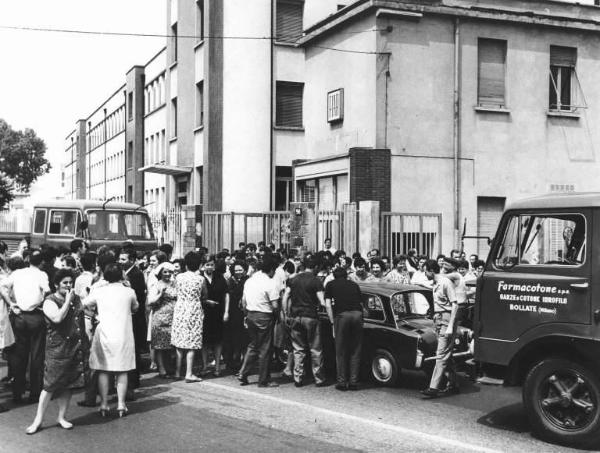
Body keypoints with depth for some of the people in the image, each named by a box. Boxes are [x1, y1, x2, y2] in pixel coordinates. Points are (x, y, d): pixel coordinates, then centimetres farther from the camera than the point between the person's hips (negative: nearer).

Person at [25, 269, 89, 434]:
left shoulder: (76, 299, 12)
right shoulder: (50, 301, -6)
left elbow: (82, 320, 19)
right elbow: (58, 318, -25)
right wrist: (67, 301, -16)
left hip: (76, 349, 5)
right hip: (57, 350, -5)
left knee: (68, 384, 10)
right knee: (50, 385, -3)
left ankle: (62, 417, 20)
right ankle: (38, 420, 7)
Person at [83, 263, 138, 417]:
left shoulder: (98, 291, -2)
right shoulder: (129, 292, -2)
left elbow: (85, 303, 13)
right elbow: (135, 308, 15)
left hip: (104, 334, 0)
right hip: (123, 335, 0)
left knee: (103, 370, 8)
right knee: (122, 371, 7)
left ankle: (104, 405, 9)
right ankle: (121, 405, 6)